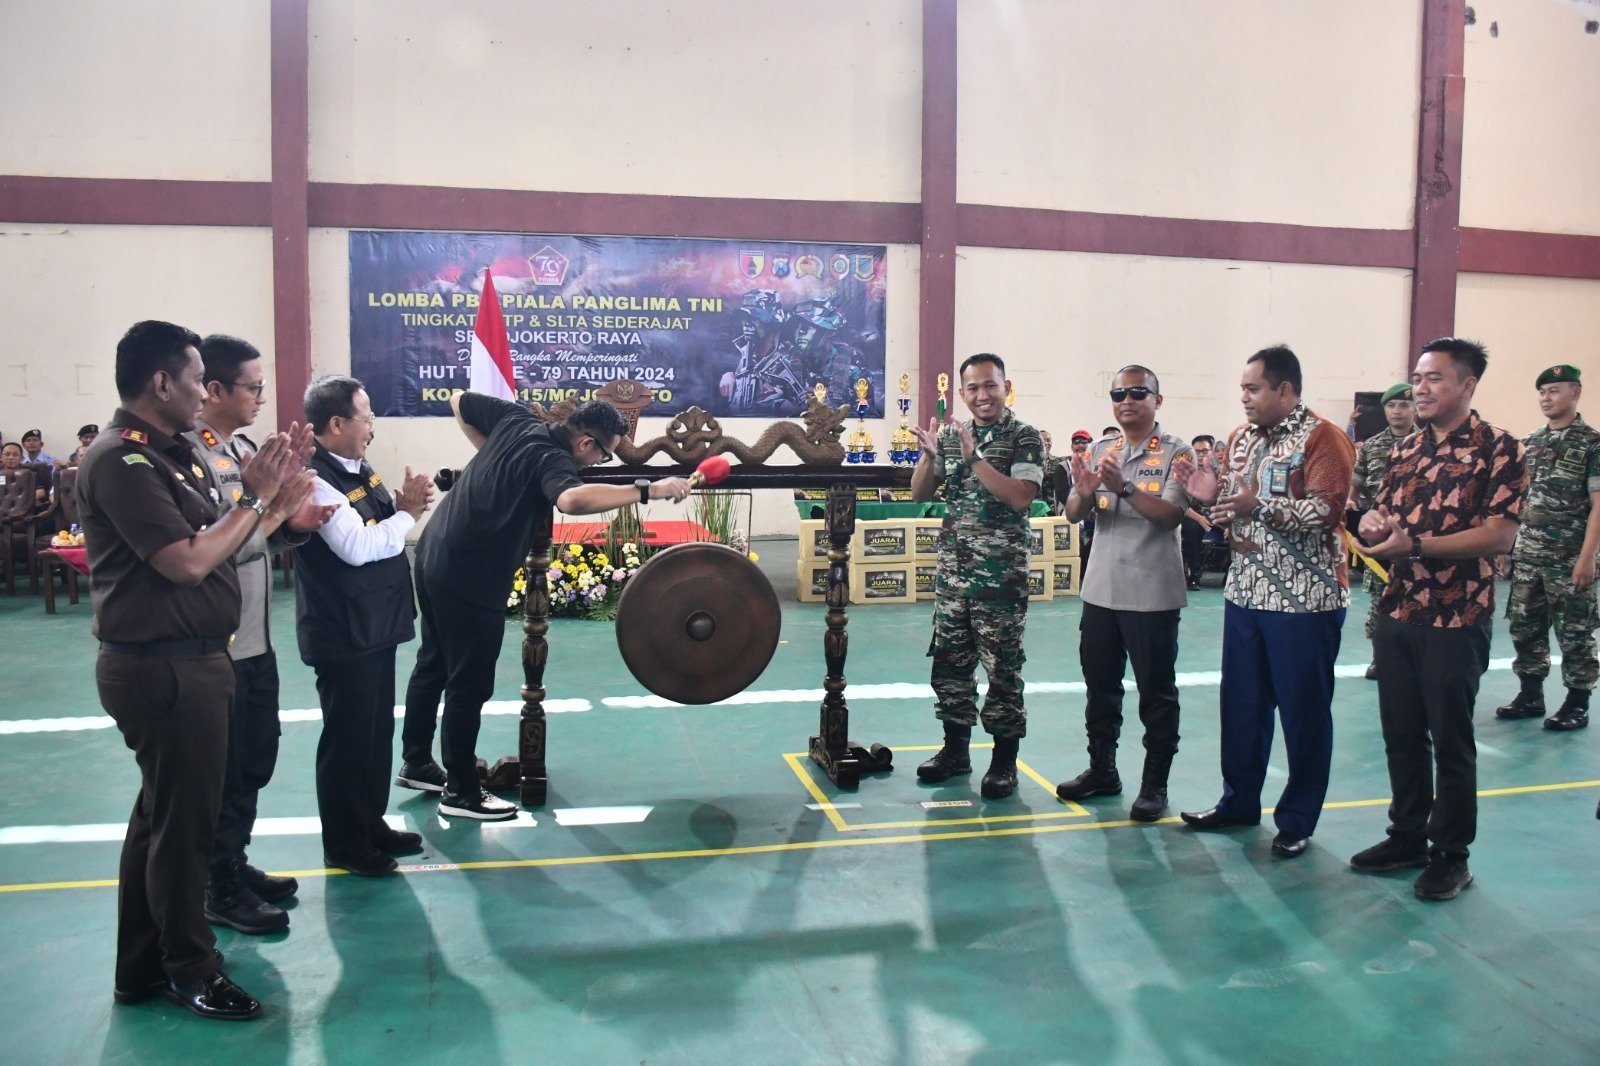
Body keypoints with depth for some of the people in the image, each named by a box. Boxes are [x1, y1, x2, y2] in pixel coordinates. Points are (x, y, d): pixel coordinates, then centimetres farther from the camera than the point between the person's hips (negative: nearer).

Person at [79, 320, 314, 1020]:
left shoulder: (173, 454, 12)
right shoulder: (121, 460, -17)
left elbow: (220, 542, 11)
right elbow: (188, 562, -23)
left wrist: (270, 495, -1)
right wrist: (257, 497, -14)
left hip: (187, 662, 10)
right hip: (163, 668, -10)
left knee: (161, 815, 19)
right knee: (182, 822, 3)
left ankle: (142, 966, 33)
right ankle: (190, 968, 20)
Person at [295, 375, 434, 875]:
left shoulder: (357, 468, 9)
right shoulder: (315, 478, -20)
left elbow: (380, 526, 16)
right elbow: (357, 547, -27)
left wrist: (401, 504, -4)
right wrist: (407, 513, -15)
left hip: (377, 624, 9)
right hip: (343, 633, -9)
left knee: (378, 730, 18)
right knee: (347, 738, 3)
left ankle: (371, 823, 32)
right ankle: (344, 844, 17)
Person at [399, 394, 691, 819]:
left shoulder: (517, 419, 2)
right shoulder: (552, 459, -22)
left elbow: (459, 401, 16)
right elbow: (572, 500, -46)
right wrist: (648, 490, -42)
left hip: (434, 553, 10)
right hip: (469, 577, -9)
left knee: (433, 663, 23)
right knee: (470, 684, 4)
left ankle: (416, 762, 38)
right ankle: (460, 791, 17)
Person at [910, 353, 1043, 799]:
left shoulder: (1024, 437, -5)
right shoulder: (950, 435, 9)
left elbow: (1020, 497, -17)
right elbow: (920, 494, 9)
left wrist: (975, 457, -21)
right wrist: (929, 454, -8)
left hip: (1001, 574, -5)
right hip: (953, 570, 5)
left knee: (1002, 666, 0)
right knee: (950, 660, 11)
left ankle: (1004, 762, 10)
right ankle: (955, 749, 24)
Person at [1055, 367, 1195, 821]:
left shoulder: (1175, 452, -6)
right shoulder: (1099, 451, 8)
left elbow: (1172, 514, -17)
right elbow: (1074, 514, 2)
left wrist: (1124, 488, -30)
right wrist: (1083, 493, -20)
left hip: (1152, 592, -5)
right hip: (1101, 589, 5)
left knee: (1156, 691, 4)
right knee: (1100, 684, 14)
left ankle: (1155, 785, 15)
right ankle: (1101, 770, 29)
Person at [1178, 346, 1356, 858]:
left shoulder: (1322, 439, -9)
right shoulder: (1241, 437, 12)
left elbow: (1325, 511, -20)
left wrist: (1259, 505, -28)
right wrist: (1211, 496, -1)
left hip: (1304, 600, -7)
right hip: (1245, 593, 7)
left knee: (1303, 710, 4)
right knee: (1241, 703, 13)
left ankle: (1298, 820, 16)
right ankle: (1238, 801, 27)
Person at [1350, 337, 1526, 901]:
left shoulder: (1498, 449, -8)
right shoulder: (1405, 449, 11)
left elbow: (1499, 536, -16)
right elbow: (1380, 511, 18)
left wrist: (1415, 544, -24)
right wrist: (1373, 522, -6)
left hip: (1456, 619, -6)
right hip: (1397, 613, 6)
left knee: (1450, 741, 4)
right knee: (1401, 735, 13)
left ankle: (1451, 856, 17)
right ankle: (1408, 837, 27)